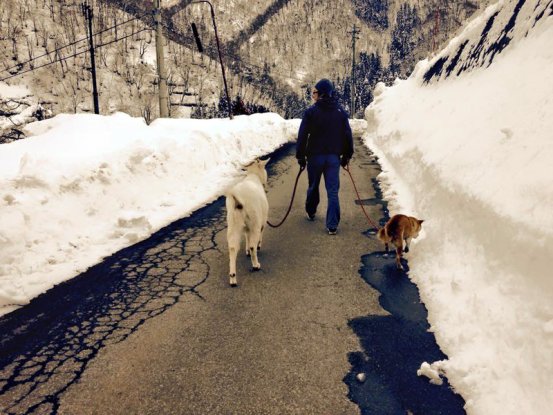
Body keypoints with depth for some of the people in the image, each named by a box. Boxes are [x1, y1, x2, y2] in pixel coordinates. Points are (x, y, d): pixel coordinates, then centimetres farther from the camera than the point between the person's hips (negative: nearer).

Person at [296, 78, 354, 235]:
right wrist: (347, 155, 14)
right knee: (333, 191, 1)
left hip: (315, 156, -1)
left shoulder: (311, 112, -8)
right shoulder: (340, 112, 2)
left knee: (313, 187, 20)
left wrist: (300, 155, 1)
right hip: (334, 157, 1)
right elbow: (347, 135, 5)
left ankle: (311, 212, 40)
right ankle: (332, 225, -3)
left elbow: (302, 135, -8)